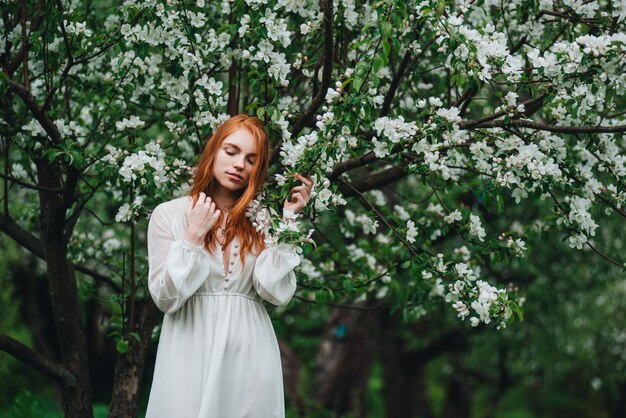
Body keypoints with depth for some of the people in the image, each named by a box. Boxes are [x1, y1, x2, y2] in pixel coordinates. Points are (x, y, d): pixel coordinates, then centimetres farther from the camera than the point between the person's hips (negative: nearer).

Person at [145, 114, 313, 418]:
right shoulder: (169, 214, 0)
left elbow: (276, 293, -7)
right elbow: (166, 299, -5)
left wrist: (286, 222, -7)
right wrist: (193, 238, -13)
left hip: (249, 352, 2)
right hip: (191, 351, -2)